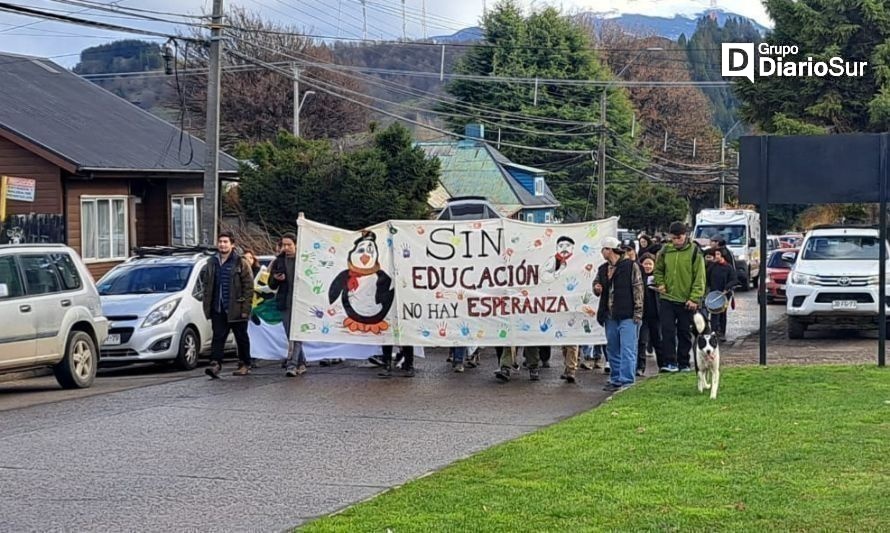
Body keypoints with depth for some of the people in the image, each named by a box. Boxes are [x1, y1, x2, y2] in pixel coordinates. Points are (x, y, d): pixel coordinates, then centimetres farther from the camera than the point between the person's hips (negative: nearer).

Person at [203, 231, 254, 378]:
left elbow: (248, 287, -6)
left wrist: (245, 308, -13)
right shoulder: (212, 263, 12)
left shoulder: (240, 263, -4)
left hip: (236, 309, -4)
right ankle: (215, 364, -10)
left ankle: (245, 365, 17)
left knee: (241, 338, 7)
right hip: (218, 309, 4)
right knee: (218, 337, -4)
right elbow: (207, 287, 17)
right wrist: (207, 307, 9)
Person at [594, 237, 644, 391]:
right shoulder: (604, 269, 15)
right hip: (610, 316, 7)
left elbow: (638, 290, -8)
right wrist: (597, 288, 5)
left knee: (627, 350, -8)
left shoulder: (631, 266, -6)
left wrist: (638, 313, -13)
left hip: (627, 316, -7)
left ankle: (627, 381, -10)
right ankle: (615, 380, 22)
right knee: (612, 350, 13)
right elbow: (597, 283, 30)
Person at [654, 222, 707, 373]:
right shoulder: (665, 251, 3)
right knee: (667, 331, -7)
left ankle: (684, 363, 17)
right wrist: (660, 283, 0)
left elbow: (699, 277, -6)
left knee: (685, 333, 8)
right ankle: (670, 362, -4)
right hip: (667, 299, 2)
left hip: (686, 302, -2)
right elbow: (658, 270, 19)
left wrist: (694, 298, -13)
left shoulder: (694, 252, -6)